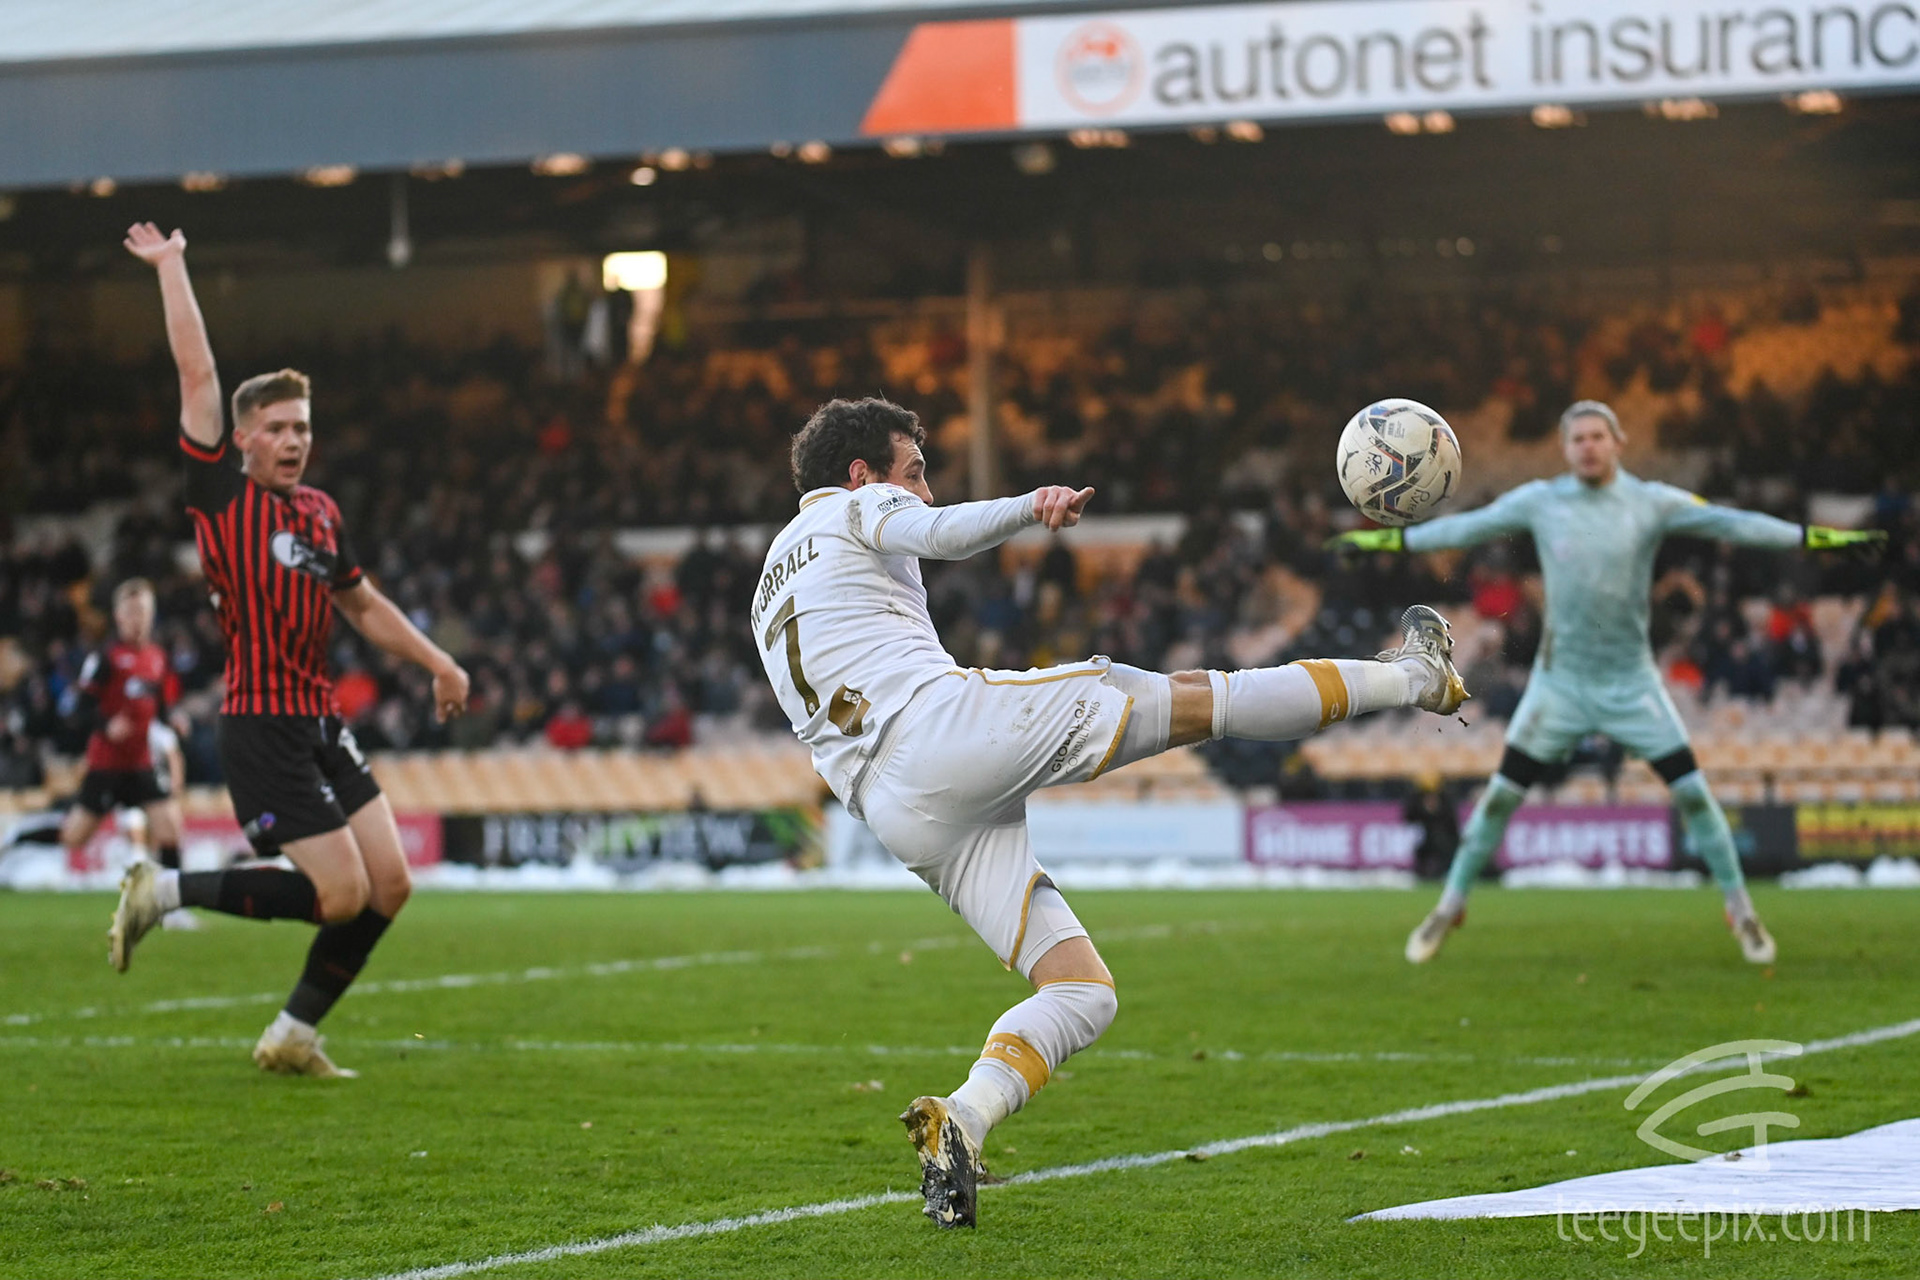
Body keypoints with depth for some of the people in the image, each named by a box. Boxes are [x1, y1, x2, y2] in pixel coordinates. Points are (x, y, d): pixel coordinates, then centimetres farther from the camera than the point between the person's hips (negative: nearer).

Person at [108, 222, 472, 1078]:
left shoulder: (320, 513, 13)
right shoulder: (222, 495, -7)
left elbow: (363, 605, 27)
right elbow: (197, 374, -10)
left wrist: (437, 663, 25)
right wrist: (170, 270, -5)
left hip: (320, 722, 8)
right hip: (261, 727, -8)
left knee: (388, 885, 3)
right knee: (340, 893, -12)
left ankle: (292, 1037, 14)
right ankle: (164, 891, 3)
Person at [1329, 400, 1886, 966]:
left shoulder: (1651, 502, -8)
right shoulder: (1540, 500, -4)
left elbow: (1727, 522, -14)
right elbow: (1467, 526, 3)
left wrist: (1811, 536, -22)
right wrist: (1391, 540, 1)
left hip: (1631, 680, -1)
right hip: (1560, 679, 1)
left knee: (1691, 791, -6)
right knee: (1502, 793, 1)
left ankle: (1740, 910, 8)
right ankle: (1450, 906, 16)